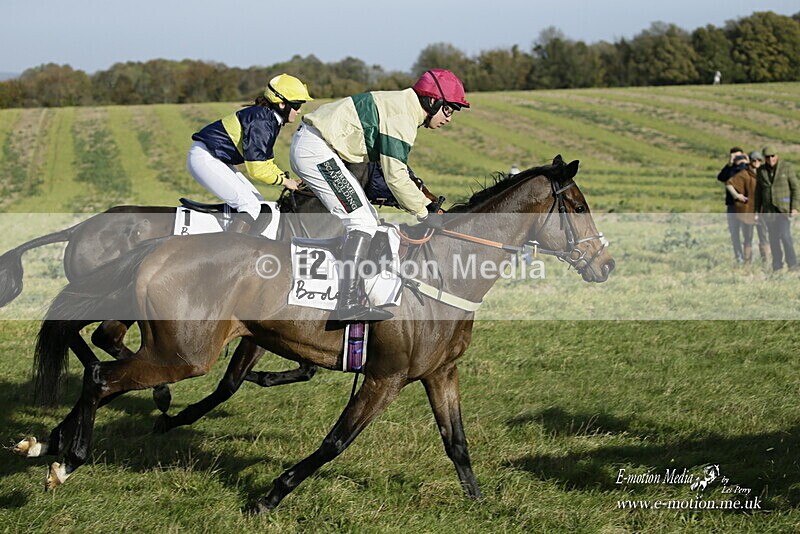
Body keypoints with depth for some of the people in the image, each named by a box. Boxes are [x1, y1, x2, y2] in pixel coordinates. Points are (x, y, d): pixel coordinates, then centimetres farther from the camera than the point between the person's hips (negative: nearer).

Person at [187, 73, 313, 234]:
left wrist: (288, 180, 7)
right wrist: (285, 181, -11)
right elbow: (257, 169, -24)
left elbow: (265, 162, 18)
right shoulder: (261, 120, -22)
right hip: (204, 158, -11)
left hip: (217, 159, 11)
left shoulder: (270, 120, 10)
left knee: (259, 204, 7)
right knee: (251, 206, -18)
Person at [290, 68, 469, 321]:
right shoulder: (402, 117, -16)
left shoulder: (401, 107, 17)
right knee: (362, 222, -14)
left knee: (367, 218, 12)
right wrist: (424, 212, -8)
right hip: (317, 151, -11)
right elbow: (395, 177, -18)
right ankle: (349, 303, -21)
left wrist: (427, 203, 14)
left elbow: (398, 170, 21)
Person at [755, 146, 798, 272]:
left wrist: (794, 208, -14)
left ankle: (792, 264, -6)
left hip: (784, 207, -4)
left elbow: (795, 188, -7)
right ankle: (777, 265, 13)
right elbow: (759, 191, 11)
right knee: (773, 237, 4)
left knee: (785, 235, -16)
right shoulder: (761, 170, 3)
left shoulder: (786, 167, -8)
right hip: (769, 209, 4)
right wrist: (757, 209, 8)